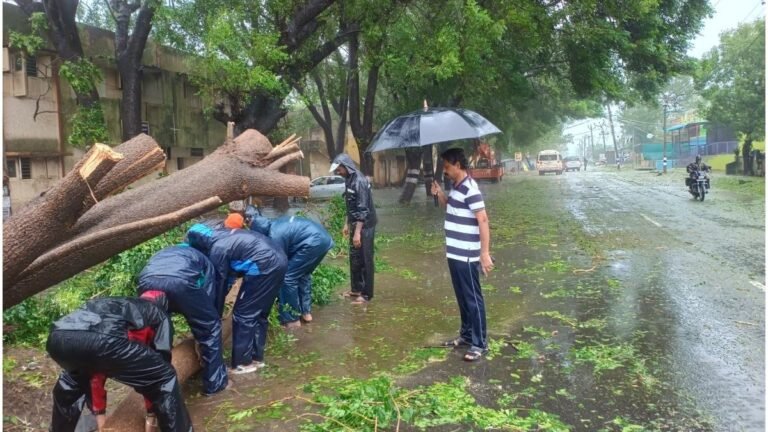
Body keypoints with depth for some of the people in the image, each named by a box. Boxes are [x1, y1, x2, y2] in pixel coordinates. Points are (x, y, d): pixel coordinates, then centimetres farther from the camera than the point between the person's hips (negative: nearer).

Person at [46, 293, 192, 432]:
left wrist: (99, 412, 55)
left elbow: (96, 371, 48)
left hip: (58, 337, 7)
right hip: (100, 339, -7)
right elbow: (159, 364, 24)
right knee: (165, 378, 12)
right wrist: (152, 413, 34)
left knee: (73, 377, 42)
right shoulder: (161, 316, 30)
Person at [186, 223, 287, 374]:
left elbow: (219, 285, -1)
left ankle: (243, 363, 11)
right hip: (278, 259, 10)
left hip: (264, 266, -10)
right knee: (259, 314, 19)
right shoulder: (221, 236, 18)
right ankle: (256, 357, 28)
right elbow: (228, 277, 23)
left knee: (243, 314, 3)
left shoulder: (217, 250, -9)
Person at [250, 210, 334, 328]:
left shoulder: (275, 236, -6)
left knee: (288, 277, 0)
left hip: (314, 243, -10)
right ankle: (306, 312, 30)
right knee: (303, 274, 25)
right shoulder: (276, 224, 21)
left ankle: (292, 319, 9)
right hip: (325, 238, 10)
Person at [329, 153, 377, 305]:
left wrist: (358, 232, -25)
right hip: (356, 225, 9)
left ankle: (366, 294, 7)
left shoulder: (359, 181, -20)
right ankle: (356, 289, 29)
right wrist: (347, 224, 21)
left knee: (365, 260, -1)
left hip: (365, 226, -9)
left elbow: (363, 209, -24)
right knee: (354, 258, 16)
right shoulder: (349, 180, 9)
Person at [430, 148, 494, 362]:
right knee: (462, 297, 18)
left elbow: (483, 220, -22)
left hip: (466, 256, -9)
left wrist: (485, 253, -25)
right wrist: (440, 195, 7)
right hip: (454, 254, 9)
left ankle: (480, 344, 9)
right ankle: (466, 335, 31)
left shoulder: (470, 189, -18)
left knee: (473, 299, 0)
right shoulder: (456, 188, 10)